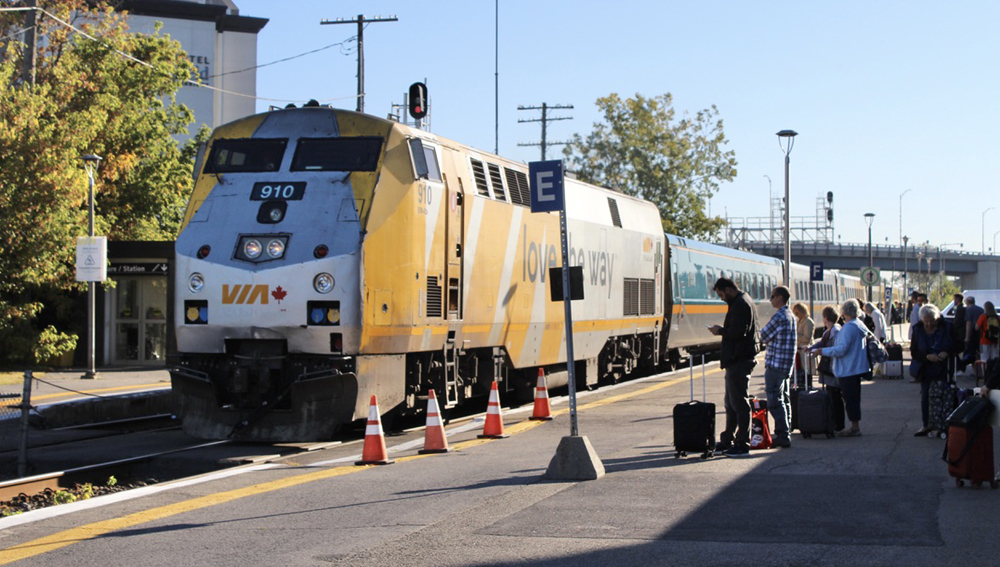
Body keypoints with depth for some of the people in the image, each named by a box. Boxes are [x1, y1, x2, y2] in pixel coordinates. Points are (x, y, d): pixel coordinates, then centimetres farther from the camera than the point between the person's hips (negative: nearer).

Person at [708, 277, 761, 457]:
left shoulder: (740, 305, -16)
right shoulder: (743, 301, 18)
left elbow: (737, 332, -25)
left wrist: (720, 331, -11)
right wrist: (723, 330, 11)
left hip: (739, 360, -11)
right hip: (738, 360, 11)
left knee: (739, 403, -8)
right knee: (731, 403, 17)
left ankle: (742, 445, -5)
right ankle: (727, 441, 24)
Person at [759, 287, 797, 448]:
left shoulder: (779, 317, -16)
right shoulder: (790, 316, 15)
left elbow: (763, 336, -11)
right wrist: (769, 339, 9)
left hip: (776, 364, -10)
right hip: (787, 365, 10)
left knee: (775, 402, -9)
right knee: (784, 400, 13)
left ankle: (782, 436, -11)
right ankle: (784, 434, 17)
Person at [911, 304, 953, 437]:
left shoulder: (946, 328, -7)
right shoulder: (918, 330, -2)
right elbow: (913, 352, -1)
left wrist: (947, 353, -20)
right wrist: (927, 356, -18)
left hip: (943, 370, -2)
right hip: (926, 370, 2)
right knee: (925, 397, 7)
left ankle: (943, 424, 5)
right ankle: (926, 425, 17)